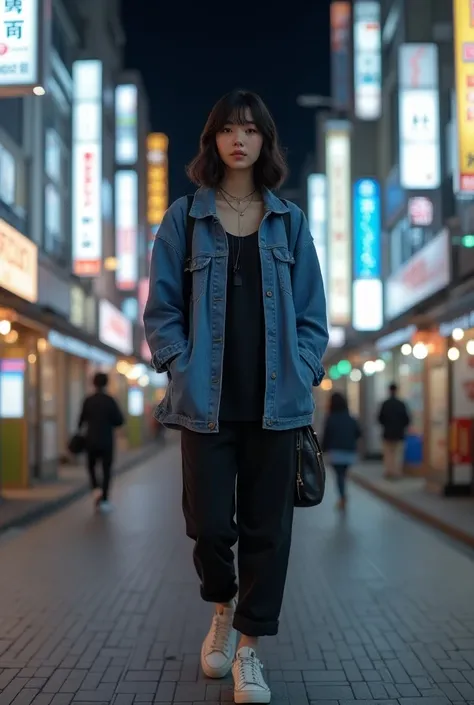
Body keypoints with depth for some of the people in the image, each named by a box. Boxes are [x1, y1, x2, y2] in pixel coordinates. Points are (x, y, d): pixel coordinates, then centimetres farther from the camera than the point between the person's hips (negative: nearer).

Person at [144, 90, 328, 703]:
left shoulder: (289, 223, 10)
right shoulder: (184, 218, 6)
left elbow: (312, 314, 10)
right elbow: (160, 311, 5)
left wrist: (303, 376, -2)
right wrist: (184, 371, -7)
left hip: (276, 403, 1)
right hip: (207, 404, -1)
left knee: (267, 527, 4)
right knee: (209, 524, 1)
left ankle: (248, 651, 18)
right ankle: (223, 608, 33)